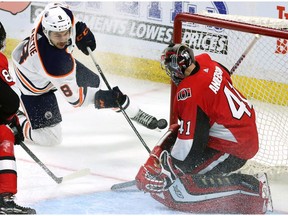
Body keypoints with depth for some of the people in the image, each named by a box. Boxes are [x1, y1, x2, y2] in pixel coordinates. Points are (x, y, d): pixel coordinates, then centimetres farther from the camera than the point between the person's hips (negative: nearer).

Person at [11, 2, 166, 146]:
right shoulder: (56, 64, -45)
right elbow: (74, 97, -31)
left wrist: (80, 30, -6)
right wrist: (103, 98, -35)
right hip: (35, 85, -7)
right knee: (50, 138, -10)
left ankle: (133, 113, 39)